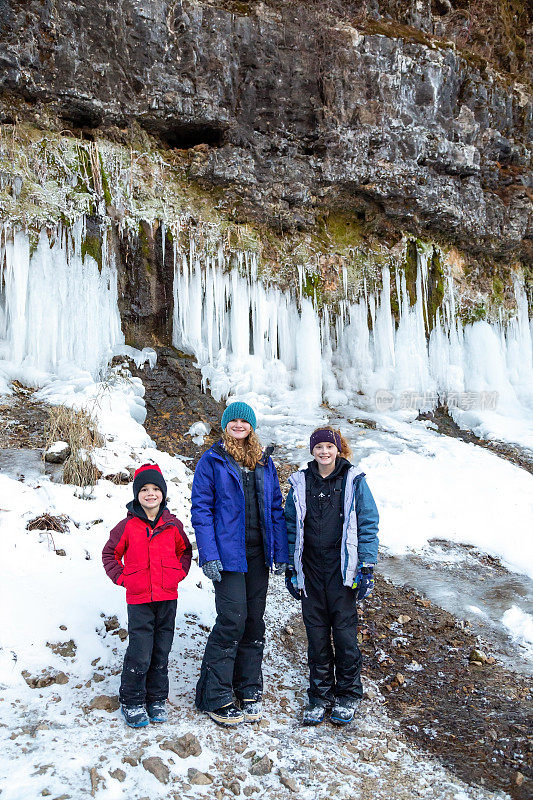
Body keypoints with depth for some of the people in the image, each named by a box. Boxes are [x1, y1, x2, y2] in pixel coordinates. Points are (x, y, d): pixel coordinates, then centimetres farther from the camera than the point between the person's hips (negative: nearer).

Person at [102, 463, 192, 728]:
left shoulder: (173, 525, 3)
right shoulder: (127, 526, -3)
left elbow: (185, 551, 19)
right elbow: (110, 553, 10)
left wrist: (178, 574, 6)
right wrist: (122, 577, 0)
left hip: (167, 597, 2)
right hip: (138, 599, -2)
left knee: (161, 652, 11)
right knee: (139, 654, -2)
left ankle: (157, 699, 27)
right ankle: (131, 701, 17)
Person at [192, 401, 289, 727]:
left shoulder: (265, 462, 12)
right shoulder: (212, 461, -1)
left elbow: (276, 508, 12)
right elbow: (201, 509, -5)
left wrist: (281, 552, 6)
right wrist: (208, 555, -14)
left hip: (258, 553, 5)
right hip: (228, 553, -5)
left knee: (255, 621, 9)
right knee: (233, 620, -7)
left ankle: (249, 691, 24)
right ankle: (216, 697, 9)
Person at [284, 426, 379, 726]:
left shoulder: (354, 482, 0)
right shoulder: (300, 483, 7)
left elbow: (368, 525, 0)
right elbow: (291, 527, 11)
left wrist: (367, 567, -6)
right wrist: (290, 568, 8)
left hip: (342, 569, -2)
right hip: (310, 570, 2)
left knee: (345, 631, 2)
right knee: (316, 633, 8)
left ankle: (348, 695, 21)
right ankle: (320, 695, 23)